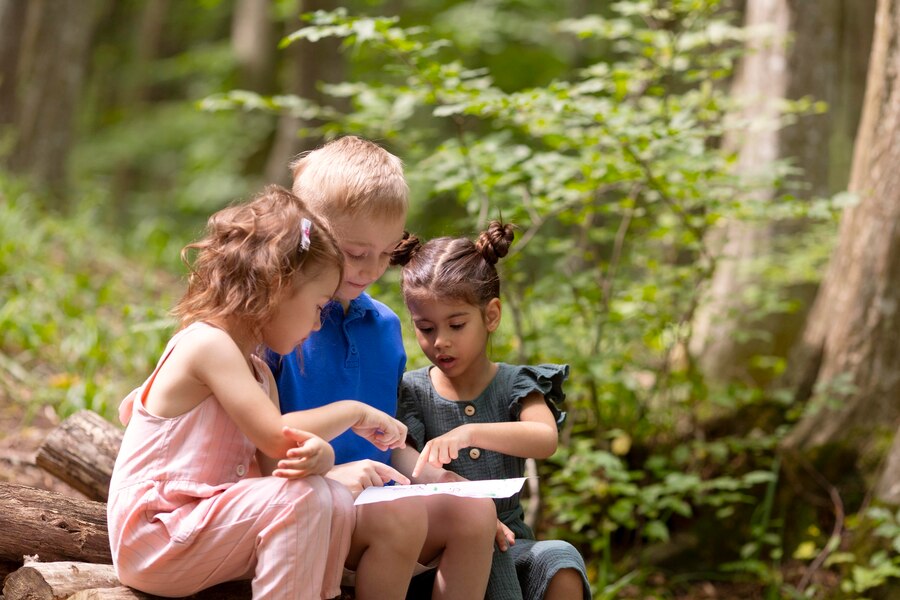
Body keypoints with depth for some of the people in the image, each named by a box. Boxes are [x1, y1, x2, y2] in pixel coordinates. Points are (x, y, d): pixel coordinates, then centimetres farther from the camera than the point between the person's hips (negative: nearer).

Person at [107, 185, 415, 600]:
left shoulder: (258, 373, 14)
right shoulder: (208, 344, -15)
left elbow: (276, 463, 4)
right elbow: (277, 436, -23)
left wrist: (317, 455, -19)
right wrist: (353, 411, -9)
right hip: (152, 541, -9)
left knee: (335, 504, -6)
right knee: (301, 497, -24)